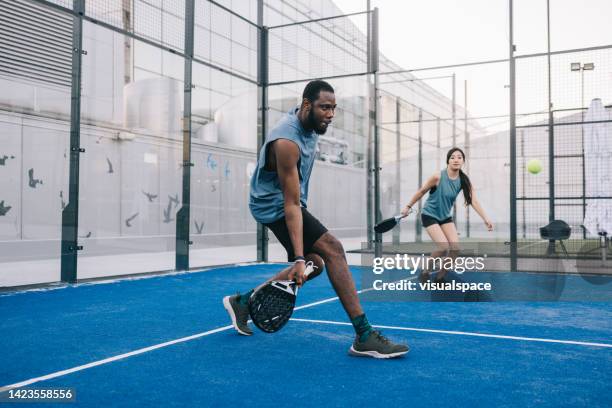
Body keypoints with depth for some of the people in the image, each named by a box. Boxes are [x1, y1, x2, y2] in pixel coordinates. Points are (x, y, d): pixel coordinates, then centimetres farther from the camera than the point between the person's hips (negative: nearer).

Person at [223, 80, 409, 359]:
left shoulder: (309, 123, -1)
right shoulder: (287, 142, -29)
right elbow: (291, 205, -31)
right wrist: (298, 258, -33)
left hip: (289, 201, 10)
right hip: (275, 205, -10)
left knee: (314, 264, 10)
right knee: (332, 249, -22)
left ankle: (242, 302, 19)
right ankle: (364, 338, -21)